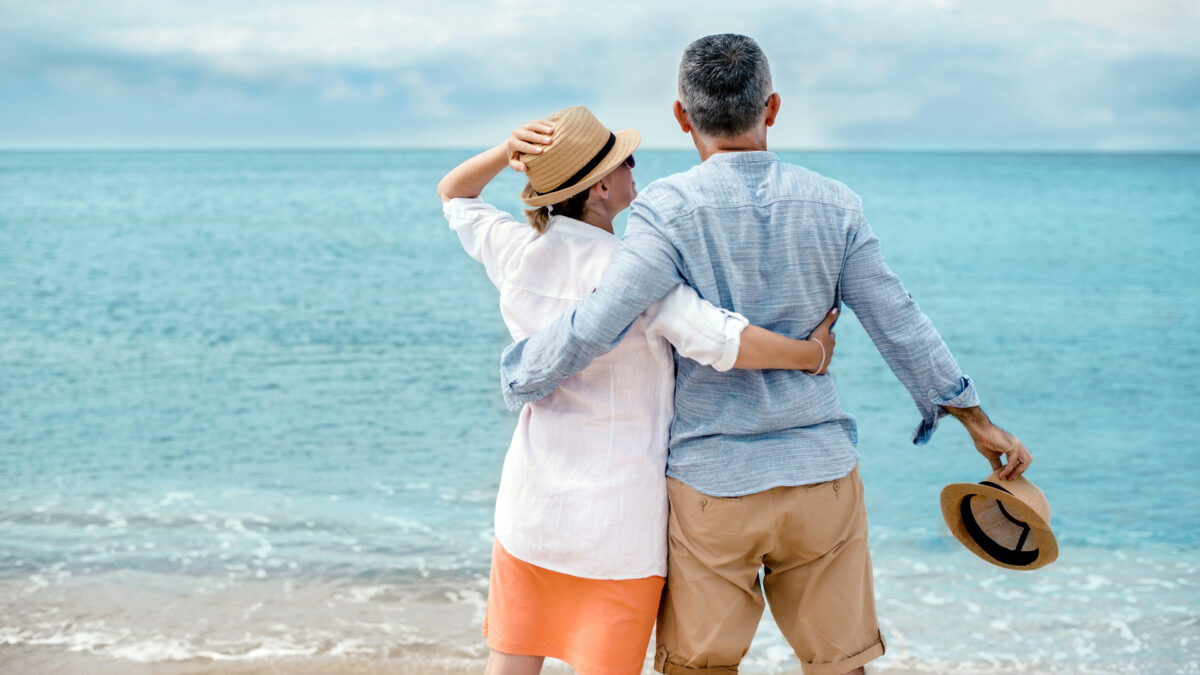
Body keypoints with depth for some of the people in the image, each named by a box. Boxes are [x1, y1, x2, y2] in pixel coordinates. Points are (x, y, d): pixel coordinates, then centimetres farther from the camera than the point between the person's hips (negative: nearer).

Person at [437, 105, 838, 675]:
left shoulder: (518, 251, -3)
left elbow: (453, 194, 15)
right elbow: (724, 343, -29)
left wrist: (506, 152, -4)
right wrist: (813, 354, -12)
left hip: (530, 499, 5)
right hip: (619, 513, -5)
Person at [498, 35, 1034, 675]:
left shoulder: (668, 209, -12)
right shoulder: (834, 206, 0)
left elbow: (596, 325, -21)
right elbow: (900, 326, 4)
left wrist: (520, 378, -2)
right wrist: (978, 421, 16)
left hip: (709, 485, -3)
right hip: (821, 478, 3)